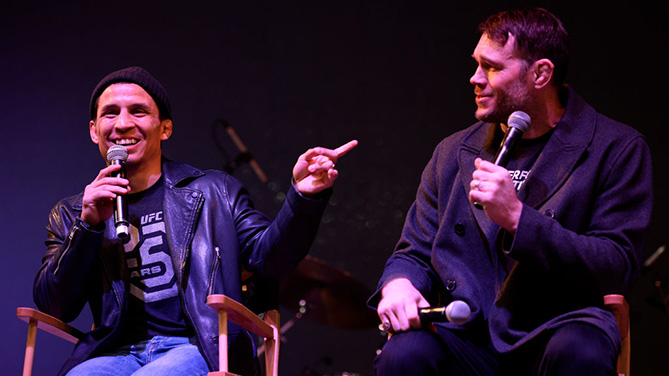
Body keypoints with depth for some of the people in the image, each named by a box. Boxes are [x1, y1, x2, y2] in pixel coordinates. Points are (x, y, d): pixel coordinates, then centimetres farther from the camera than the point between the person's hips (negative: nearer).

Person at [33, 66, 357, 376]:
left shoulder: (214, 192, 16)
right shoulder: (71, 214, 18)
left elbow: (269, 255, 3)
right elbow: (54, 308, 7)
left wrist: (303, 195, -15)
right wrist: (89, 225, -5)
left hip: (198, 348, -1)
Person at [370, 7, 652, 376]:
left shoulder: (617, 149, 3)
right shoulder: (453, 152, 15)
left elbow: (616, 269, -5)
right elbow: (415, 253, 19)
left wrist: (516, 217, -14)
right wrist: (398, 285, -6)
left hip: (549, 337, -2)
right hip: (467, 341, 2)